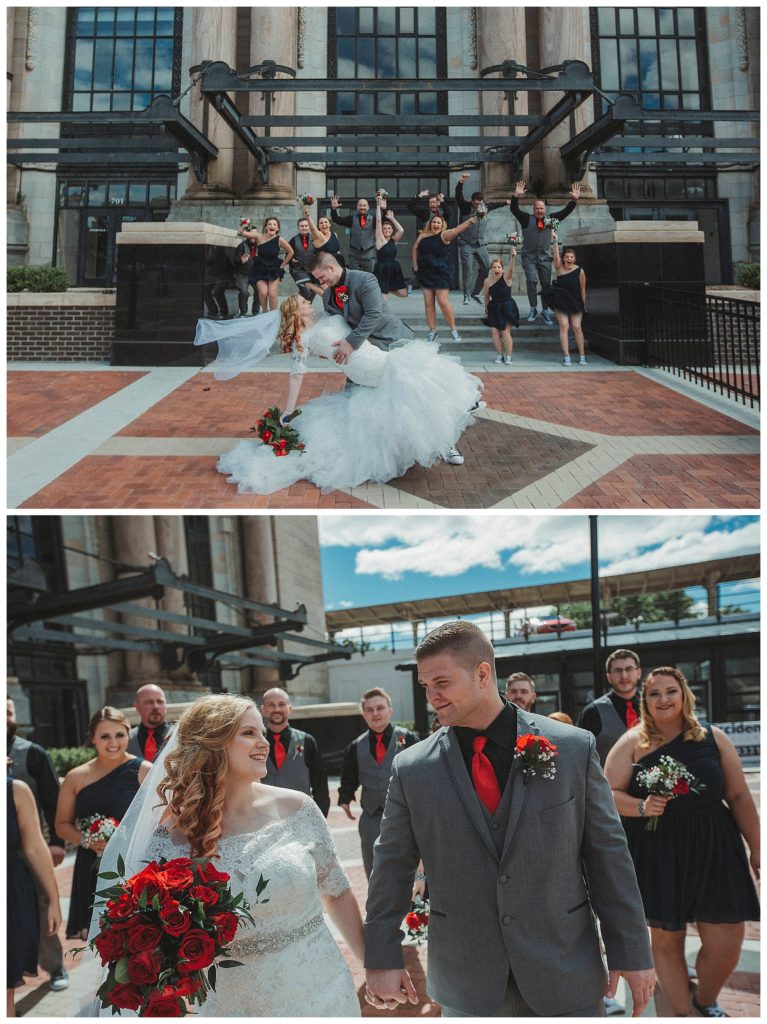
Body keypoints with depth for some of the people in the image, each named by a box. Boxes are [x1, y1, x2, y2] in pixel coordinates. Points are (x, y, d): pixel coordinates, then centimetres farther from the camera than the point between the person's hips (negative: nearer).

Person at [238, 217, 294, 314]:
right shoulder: (259, 236, -10)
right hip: (260, 270, 0)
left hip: (274, 270, 0)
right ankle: (264, 313, 8)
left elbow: (290, 252, 1)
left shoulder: (279, 240, -11)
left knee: (272, 294, -12)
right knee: (263, 292, -16)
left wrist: (282, 265, 2)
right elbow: (243, 233, -15)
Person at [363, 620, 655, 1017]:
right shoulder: (410, 768, -4)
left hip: (566, 973, 0)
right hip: (465, 983, 1)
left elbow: (608, 855, -2)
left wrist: (632, 954, 0)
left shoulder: (574, 748, -7)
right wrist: (382, 959, 1)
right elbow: (392, 867, 2)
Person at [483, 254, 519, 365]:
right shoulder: (488, 281, -5)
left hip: (507, 307, -3)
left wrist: (512, 257, -50)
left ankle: (508, 356, 5)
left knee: (505, 331, -7)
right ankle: (500, 355, 13)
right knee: (495, 331, -1)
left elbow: (511, 269, -33)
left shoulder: (506, 277, -12)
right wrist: (486, 308, 18)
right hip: (494, 308, 3)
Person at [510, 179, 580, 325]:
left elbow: (565, 211, 2)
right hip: (529, 257, -3)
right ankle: (533, 309, -3)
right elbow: (514, 210, -14)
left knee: (546, 284, 3)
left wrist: (574, 200, -13)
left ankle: (545, 311, 15)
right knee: (532, 280, -18)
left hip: (545, 257, 3)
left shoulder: (550, 219, 5)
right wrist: (516, 197, -31)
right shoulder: (527, 219, -2)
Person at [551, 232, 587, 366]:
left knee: (577, 327, -4)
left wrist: (583, 305, 2)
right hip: (561, 302, 1)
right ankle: (566, 357, -4)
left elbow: (583, 289, 0)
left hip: (575, 302, -1)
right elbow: (556, 256, -22)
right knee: (564, 326, -6)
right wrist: (555, 242, -34)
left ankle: (582, 356, 7)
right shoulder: (559, 268, -4)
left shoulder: (580, 271, -7)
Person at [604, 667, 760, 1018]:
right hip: (657, 855, -1)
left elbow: (739, 796, 5)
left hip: (713, 851, 1)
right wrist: (642, 807, -22)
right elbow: (609, 794, -3)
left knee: (726, 945, 2)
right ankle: (681, 1013, 30)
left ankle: (706, 1002, 32)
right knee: (666, 939, 8)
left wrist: (756, 850, 4)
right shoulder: (633, 742, -1)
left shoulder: (713, 737, 3)